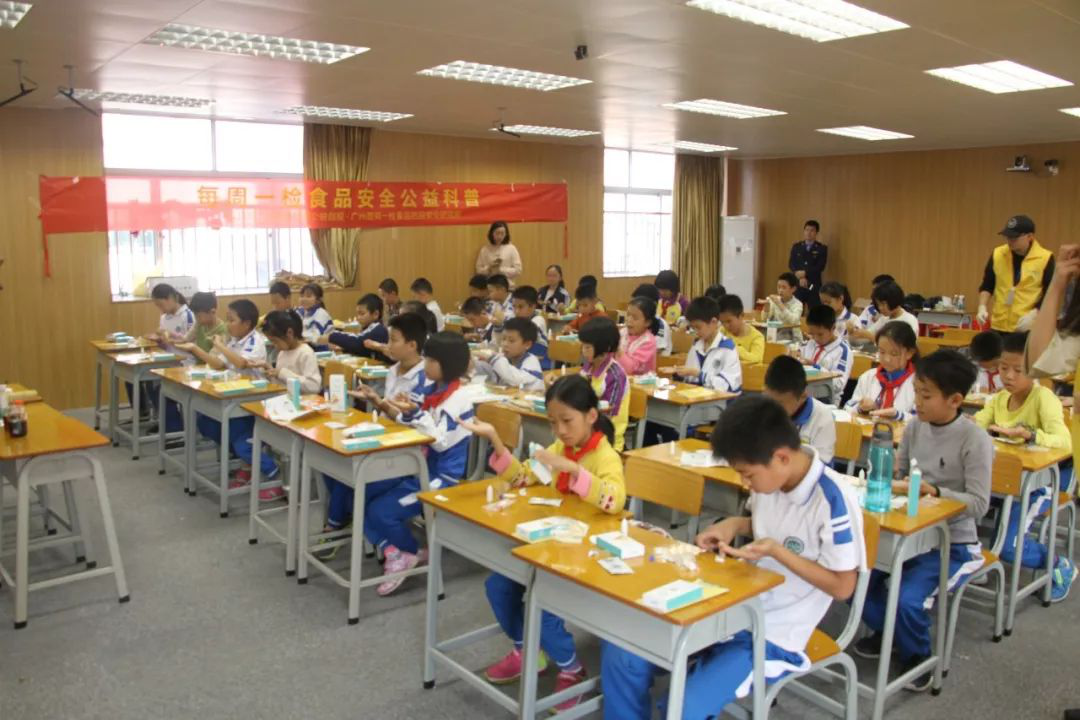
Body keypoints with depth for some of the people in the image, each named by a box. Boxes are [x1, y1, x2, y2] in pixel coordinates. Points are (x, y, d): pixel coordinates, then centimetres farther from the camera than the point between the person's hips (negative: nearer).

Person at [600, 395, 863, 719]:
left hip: (774, 633, -7)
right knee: (619, 651, -7)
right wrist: (735, 524, -2)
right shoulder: (772, 476, -2)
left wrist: (775, 551, -24)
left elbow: (843, 587, -15)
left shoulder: (832, 500, -22)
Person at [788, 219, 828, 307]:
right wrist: (800, 277, -13)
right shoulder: (796, 247, 11)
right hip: (797, 284, 2)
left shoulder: (822, 248, 4)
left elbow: (820, 267, -7)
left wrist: (804, 273, -16)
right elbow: (791, 264, 2)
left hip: (814, 286, -2)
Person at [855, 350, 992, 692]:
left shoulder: (975, 440, -16)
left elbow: (979, 504, -18)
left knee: (907, 598, -25)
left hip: (953, 543, -5)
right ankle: (886, 631, 19)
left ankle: (917, 655, 10)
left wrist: (934, 491, -32)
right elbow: (897, 473, 10)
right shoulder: (915, 426, 0)